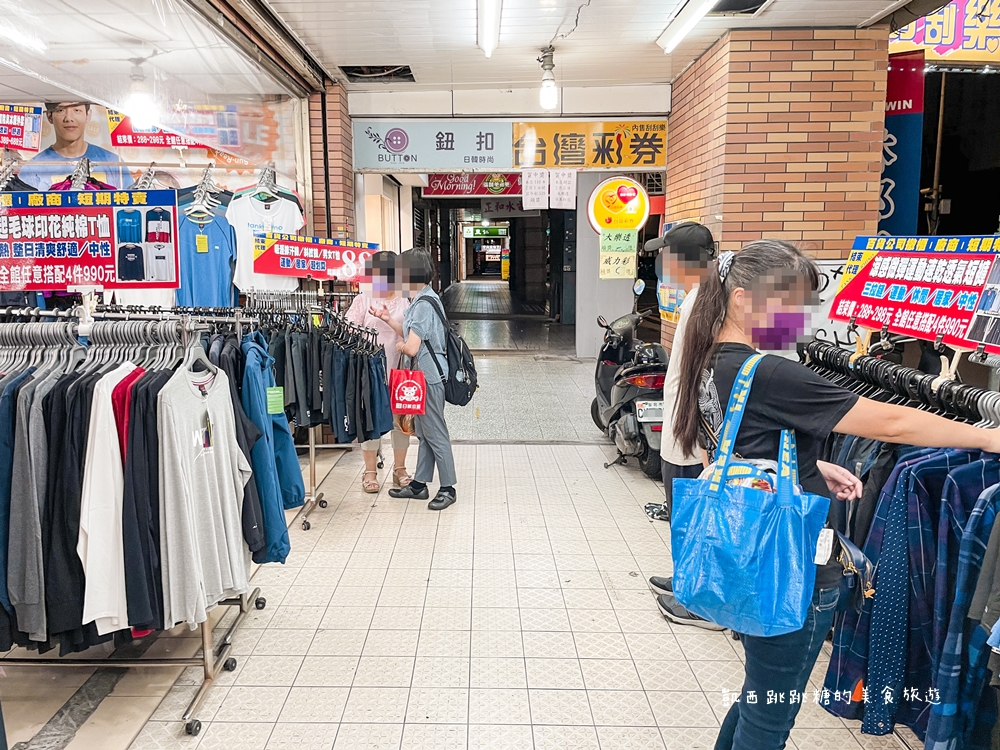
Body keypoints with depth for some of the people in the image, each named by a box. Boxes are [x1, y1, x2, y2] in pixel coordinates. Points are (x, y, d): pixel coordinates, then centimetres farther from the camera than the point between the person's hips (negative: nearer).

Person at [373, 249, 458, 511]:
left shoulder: (423, 305, -20)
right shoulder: (424, 299, 12)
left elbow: (411, 348, -24)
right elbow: (413, 334, 17)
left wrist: (399, 345, -4)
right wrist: (389, 320, 14)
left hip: (429, 375, -10)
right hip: (425, 374, 10)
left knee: (435, 433, 0)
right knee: (424, 432, 16)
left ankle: (448, 488, 11)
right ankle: (419, 484, 27)